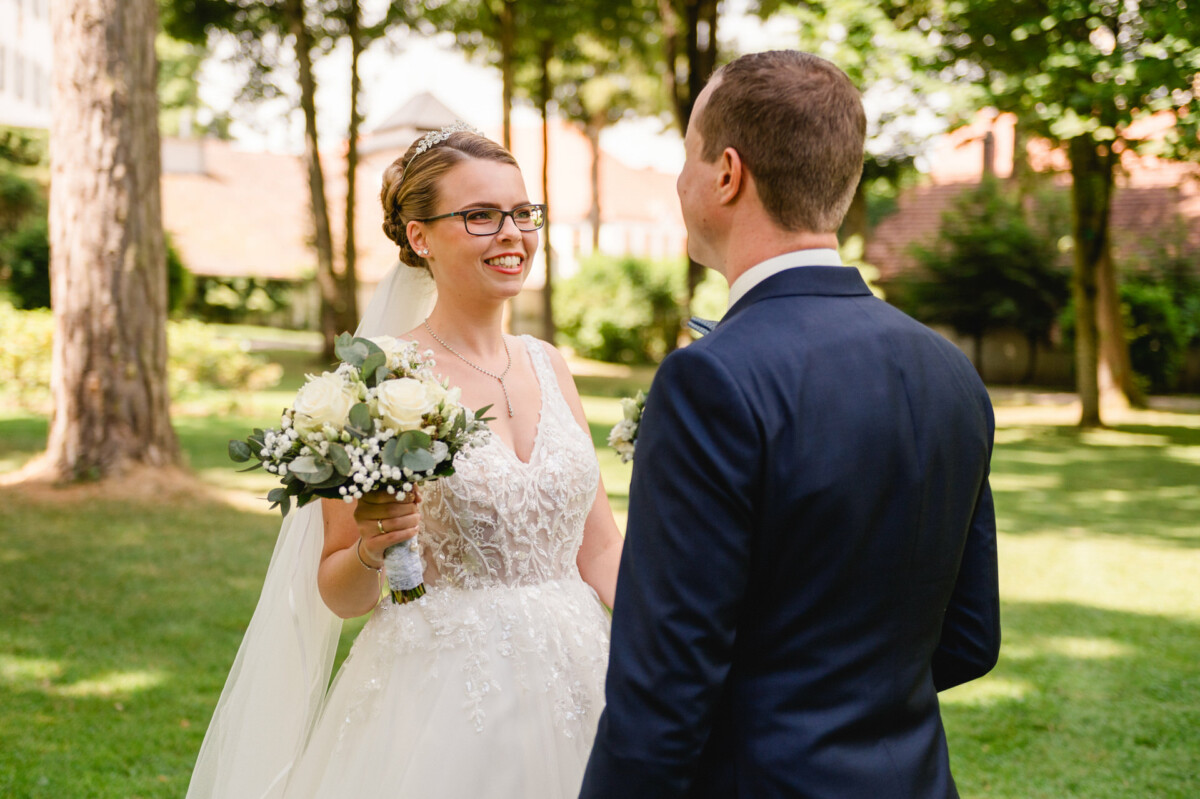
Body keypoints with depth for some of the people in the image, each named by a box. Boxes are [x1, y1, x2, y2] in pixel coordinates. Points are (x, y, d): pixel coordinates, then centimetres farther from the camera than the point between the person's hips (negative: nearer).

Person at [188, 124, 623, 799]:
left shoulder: (548, 367, 6)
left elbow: (598, 550, 9)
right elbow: (337, 594, -4)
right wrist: (373, 550, -24)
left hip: (570, 694, 6)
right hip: (439, 705, -5)